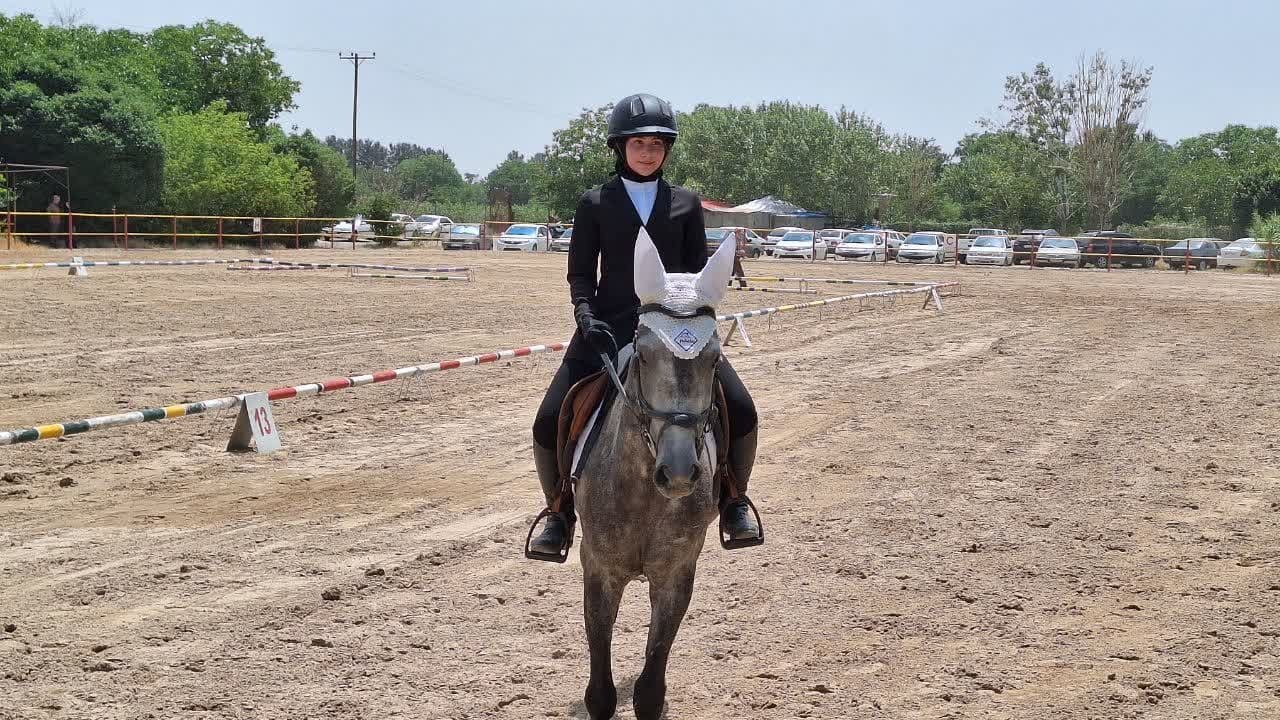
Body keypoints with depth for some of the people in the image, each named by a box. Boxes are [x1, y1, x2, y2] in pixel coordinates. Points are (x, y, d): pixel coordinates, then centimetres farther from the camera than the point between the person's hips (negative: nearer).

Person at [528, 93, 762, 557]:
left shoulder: (686, 204, 9)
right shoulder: (595, 204, 5)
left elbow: (698, 270, 10)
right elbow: (581, 272, 4)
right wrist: (586, 314, -15)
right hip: (610, 326, -1)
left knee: (740, 410, -12)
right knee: (550, 422, -12)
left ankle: (734, 501, 12)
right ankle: (560, 513, 12)